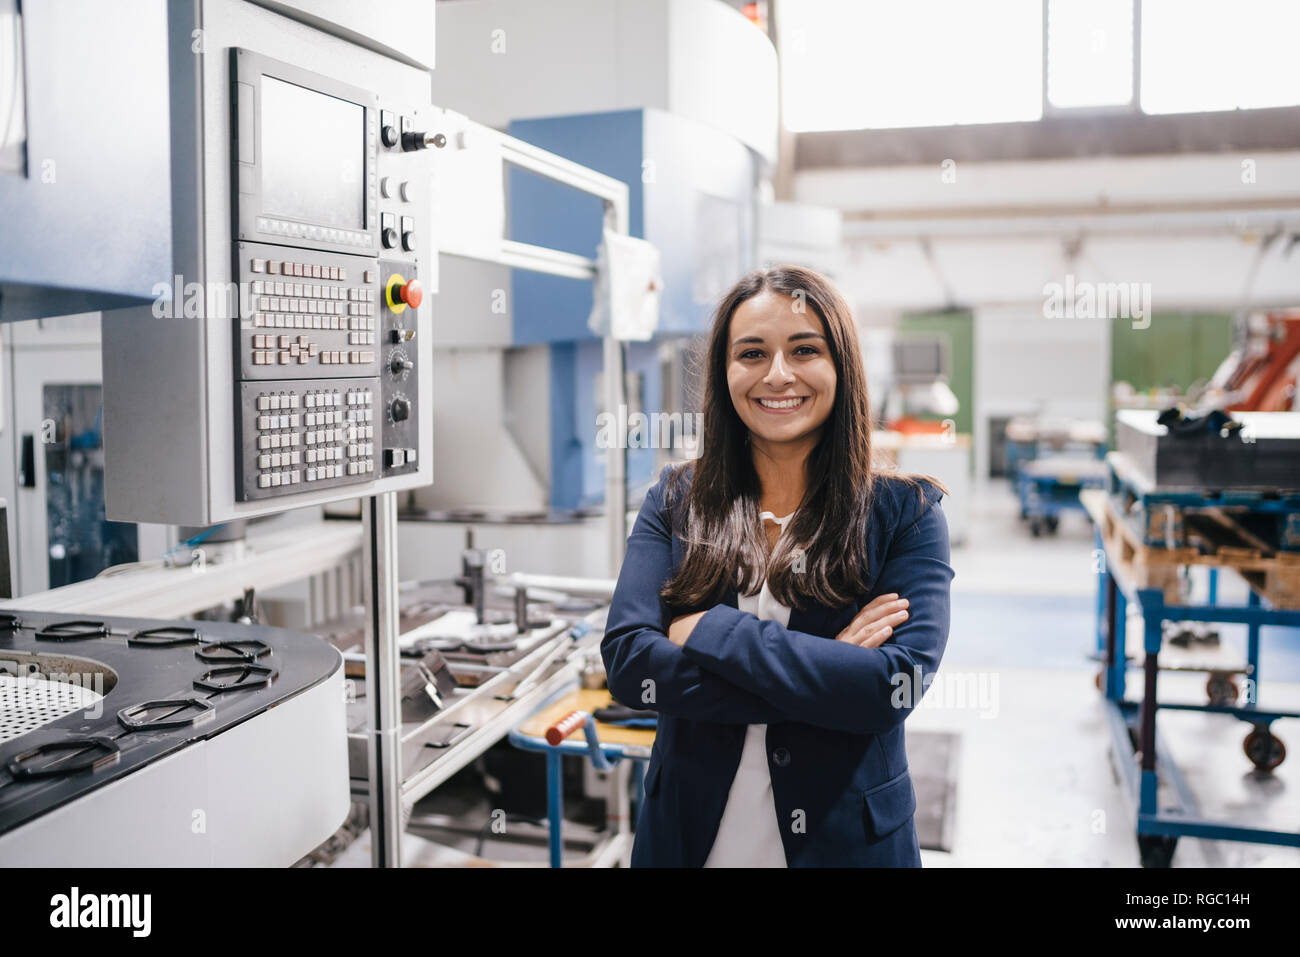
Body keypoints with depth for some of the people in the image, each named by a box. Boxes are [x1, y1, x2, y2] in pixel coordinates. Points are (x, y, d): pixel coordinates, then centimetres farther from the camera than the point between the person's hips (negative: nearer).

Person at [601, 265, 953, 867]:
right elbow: (625, 659, -14)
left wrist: (710, 632, -19)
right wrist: (819, 673, -20)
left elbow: (896, 685, -20)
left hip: (845, 840, -1)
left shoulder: (904, 512, -7)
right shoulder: (675, 502, -2)